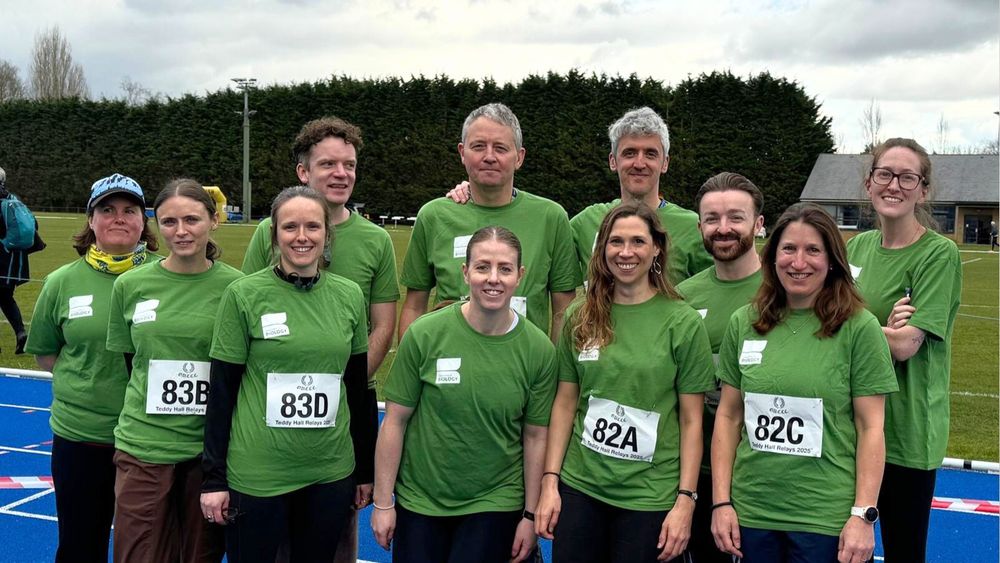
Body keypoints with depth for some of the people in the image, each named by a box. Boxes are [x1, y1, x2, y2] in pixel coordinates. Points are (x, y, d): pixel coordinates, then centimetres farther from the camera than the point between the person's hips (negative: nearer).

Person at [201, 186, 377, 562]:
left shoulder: (350, 296, 2)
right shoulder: (244, 295, -6)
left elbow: (359, 388, 9)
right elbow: (221, 390, -4)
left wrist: (366, 471, 11)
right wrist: (214, 478, -5)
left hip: (331, 475, 3)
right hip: (256, 476, -3)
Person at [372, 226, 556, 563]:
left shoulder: (538, 350, -9)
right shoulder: (425, 334, -13)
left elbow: (536, 436, -1)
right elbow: (395, 421, -6)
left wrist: (530, 515, 2)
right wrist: (383, 503, -4)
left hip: (495, 505, 0)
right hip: (419, 502, 0)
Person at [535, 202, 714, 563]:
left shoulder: (683, 323, -5)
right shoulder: (580, 318, 3)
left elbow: (691, 420, -5)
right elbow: (565, 404, 6)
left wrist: (685, 499, -9)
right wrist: (549, 482, 1)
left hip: (650, 495, -2)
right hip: (579, 486, 3)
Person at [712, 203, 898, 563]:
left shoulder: (858, 327, -6)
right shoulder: (744, 323, 2)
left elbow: (870, 428, -5)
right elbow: (728, 416, 6)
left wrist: (864, 516, -9)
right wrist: (721, 501, 2)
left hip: (826, 520, -3)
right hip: (751, 514, 3)